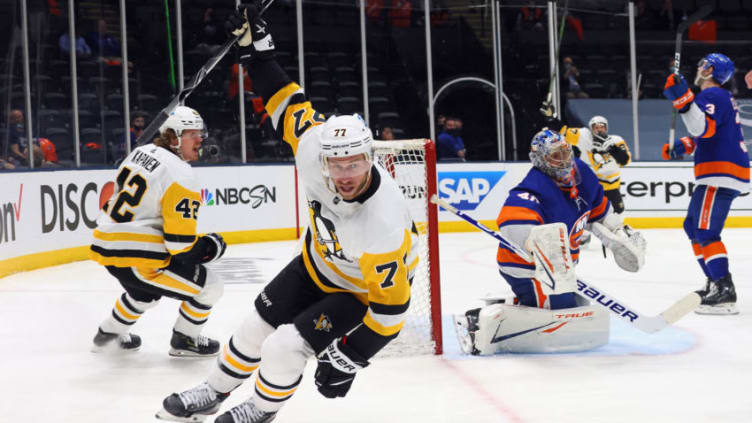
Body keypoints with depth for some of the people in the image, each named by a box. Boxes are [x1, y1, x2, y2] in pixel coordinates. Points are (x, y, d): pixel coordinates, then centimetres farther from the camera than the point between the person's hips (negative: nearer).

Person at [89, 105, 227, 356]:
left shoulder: (142, 152, 8)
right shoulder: (181, 177, -18)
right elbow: (181, 244, -20)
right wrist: (212, 247, 0)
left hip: (105, 245, 10)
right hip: (136, 258, -10)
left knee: (145, 292, 37)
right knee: (209, 287, 1)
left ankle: (108, 334, 47)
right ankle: (184, 340, 18)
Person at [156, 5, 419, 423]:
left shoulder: (383, 228, -41)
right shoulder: (314, 147, -28)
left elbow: (391, 306, -32)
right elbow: (289, 104, -11)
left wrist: (349, 358, -27)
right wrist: (256, 48, -13)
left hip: (363, 289, -6)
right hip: (318, 262, 6)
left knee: (285, 348, -12)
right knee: (256, 326, 11)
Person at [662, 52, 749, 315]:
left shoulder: (712, 95, -10)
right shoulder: (722, 97, 24)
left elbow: (704, 127, -28)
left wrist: (683, 100, -37)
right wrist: (684, 146, 17)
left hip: (721, 175, -11)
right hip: (720, 175, 11)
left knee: (705, 231, -17)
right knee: (693, 226, 18)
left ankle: (725, 293, -25)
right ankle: (714, 284, 21)